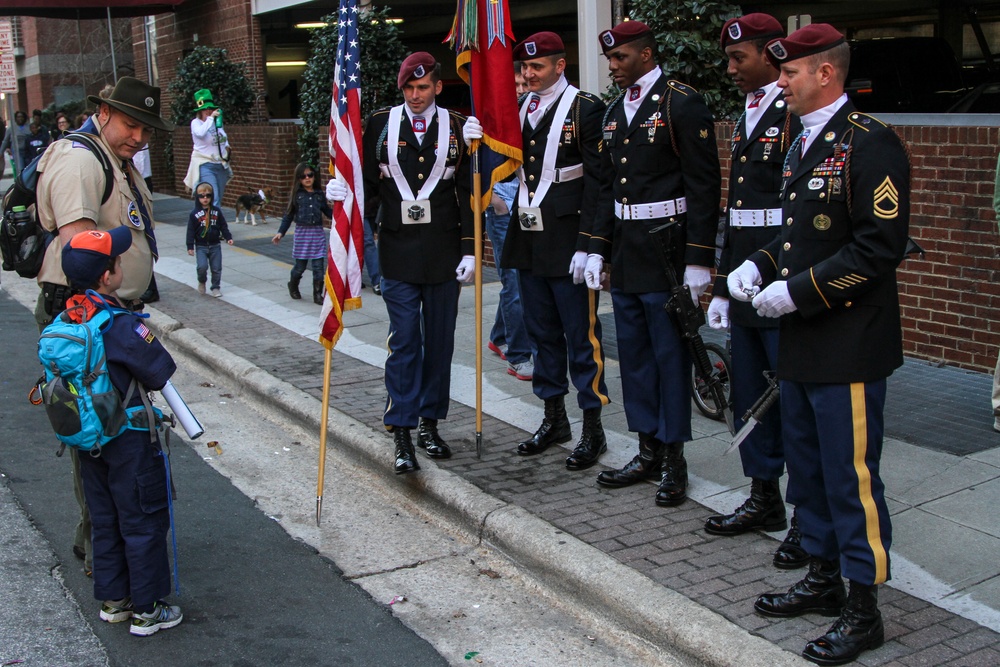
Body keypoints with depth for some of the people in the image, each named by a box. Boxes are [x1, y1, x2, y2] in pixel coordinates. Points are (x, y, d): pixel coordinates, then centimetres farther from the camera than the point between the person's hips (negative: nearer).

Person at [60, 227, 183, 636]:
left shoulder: (65, 320, -2)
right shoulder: (122, 326, -24)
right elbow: (162, 374, -18)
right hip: (130, 441, -7)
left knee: (105, 520, 19)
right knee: (144, 522, 6)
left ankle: (113, 601, 32)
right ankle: (146, 611, 15)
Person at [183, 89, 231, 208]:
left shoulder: (217, 122, 12)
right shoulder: (196, 123, -6)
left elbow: (224, 138, 30)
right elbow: (200, 133, -30)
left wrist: (227, 147, 10)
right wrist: (211, 118, -23)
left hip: (221, 165, 7)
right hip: (205, 165, -7)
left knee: (218, 201, 12)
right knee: (213, 201, -18)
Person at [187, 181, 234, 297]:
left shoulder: (217, 211, 3)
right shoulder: (194, 214, -5)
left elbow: (223, 226, 9)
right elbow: (191, 231, -4)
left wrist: (228, 237, -1)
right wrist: (190, 246, -7)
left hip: (215, 245, 3)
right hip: (201, 246, -2)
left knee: (216, 268, 5)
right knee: (202, 266, -15)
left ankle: (216, 287, 20)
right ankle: (201, 282, 14)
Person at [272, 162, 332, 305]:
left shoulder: (319, 194, 7)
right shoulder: (296, 195, 1)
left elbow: (327, 211, 14)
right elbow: (288, 215, 4)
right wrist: (281, 232, 0)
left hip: (318, 233, 2)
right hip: (302, 232, -1)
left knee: (319, 265, -2)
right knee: (300, 265, 6)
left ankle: (318, 294, 8)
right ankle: (293, 286, 34)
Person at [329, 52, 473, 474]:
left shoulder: (457, 127, 4)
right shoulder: (380, 124, 5)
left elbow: (467, 194, 3)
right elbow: (370, 188, 6)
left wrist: (468, 250, -2)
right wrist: (344, 194, -16)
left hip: (443, 252, 1)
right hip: (398, 252, -1)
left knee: (439, 340, 8)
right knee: (404, 341, -4)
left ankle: (429, 422, 21)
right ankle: (401, 432, 1)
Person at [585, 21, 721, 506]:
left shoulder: (682, 104, -9)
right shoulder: (615, 112, 14)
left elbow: (703, 187, -13)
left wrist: (698, 261, -17)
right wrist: (597, 249, 12)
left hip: (666, 252, -7)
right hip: (625, 256, 8)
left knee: (670, 355, 0)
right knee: (634, 356, 12)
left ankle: (673, 459, 12)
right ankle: (649, 453, 24)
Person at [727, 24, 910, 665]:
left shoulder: (870, 142, -14)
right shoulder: (805, 144, 15)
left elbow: (881, 246, -20)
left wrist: (798, 291, -20)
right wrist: (759, 265, 5)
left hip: (848, 345, -10)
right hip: (804, 344, 10)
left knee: (852, 477, -1)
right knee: (807, 467, 18)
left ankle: (864, 608, 12)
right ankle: (825, 579, 33)